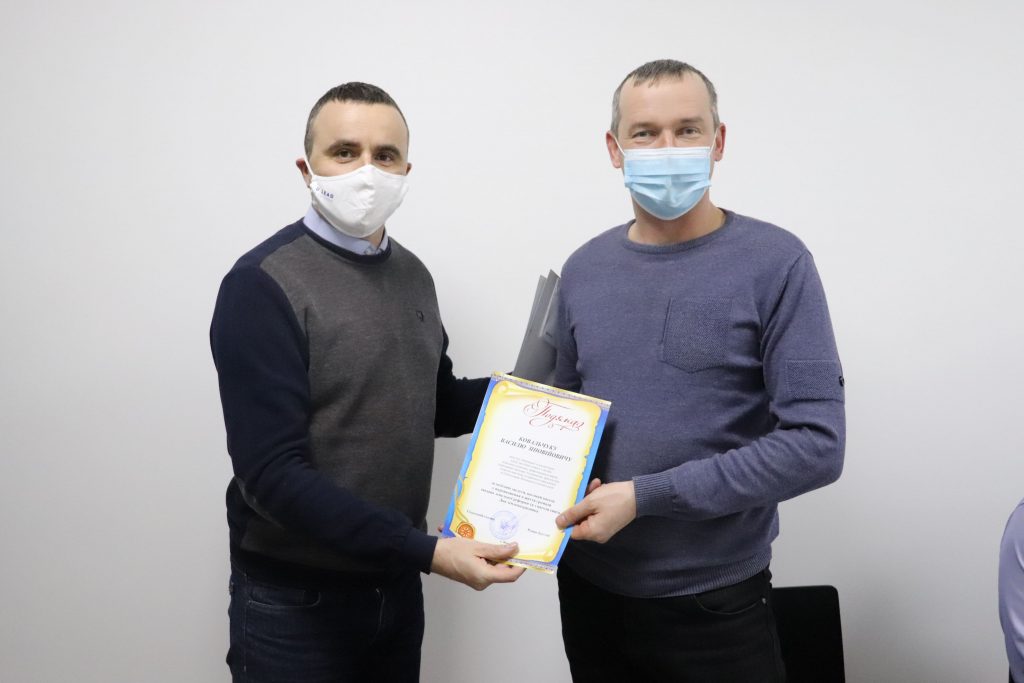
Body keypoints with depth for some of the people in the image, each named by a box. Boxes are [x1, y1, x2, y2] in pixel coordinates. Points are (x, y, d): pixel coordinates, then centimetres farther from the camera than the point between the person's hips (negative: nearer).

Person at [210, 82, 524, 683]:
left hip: (396, 584, 6)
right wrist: (426, 550, -25)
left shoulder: (412, 274, 4)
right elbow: (273, 473, -22)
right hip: (296, 599, -6)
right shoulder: (264, 285, -16)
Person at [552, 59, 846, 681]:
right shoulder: (584, 268, 3)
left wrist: (645, 497, -19)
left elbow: (815, 444, -16)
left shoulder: (775, 264, -11)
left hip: (715, 599, -4)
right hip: (588, 586, 4)